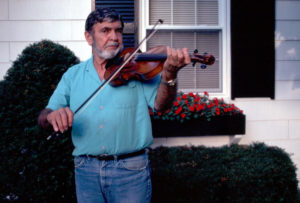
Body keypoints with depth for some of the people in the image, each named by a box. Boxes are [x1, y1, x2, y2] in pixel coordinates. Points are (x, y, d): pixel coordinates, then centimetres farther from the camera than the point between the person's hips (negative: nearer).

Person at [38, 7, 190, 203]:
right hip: (86, 170, 2)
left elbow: (160, 103, -12)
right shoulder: (73, 75, 6)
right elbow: (43, 117, 1)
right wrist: (51, 116, -24)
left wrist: (169, 75, -32)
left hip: (131, 169, -1)